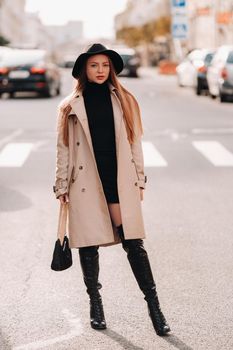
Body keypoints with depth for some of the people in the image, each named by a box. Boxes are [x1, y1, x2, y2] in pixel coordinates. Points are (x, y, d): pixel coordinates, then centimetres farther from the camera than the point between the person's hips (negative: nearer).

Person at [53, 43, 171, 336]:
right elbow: (63, 149, 7)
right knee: (89, 245, 5)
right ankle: (95, 303, 22)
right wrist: (62, 186, 4)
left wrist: (139, 179, 7)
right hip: (86, 184, 0)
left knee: (133, 242, -5)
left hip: (119, 182, 0)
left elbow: (134, 142, 10)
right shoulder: (70, 106, 5)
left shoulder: (124, 101, 8)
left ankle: (154, 306, 0)